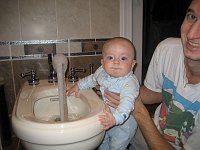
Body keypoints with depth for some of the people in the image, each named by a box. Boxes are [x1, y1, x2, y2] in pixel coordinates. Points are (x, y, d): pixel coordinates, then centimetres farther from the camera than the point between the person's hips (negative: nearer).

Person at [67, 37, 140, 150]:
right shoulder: (102, 71, -11)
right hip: (106, 117, 7)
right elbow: (93, 79, 11)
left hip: (124, 123, -7)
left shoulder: (130, 82, -32)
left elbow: (127, 103, -44)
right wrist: (78, 85, 14)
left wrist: (116, 118, -59)